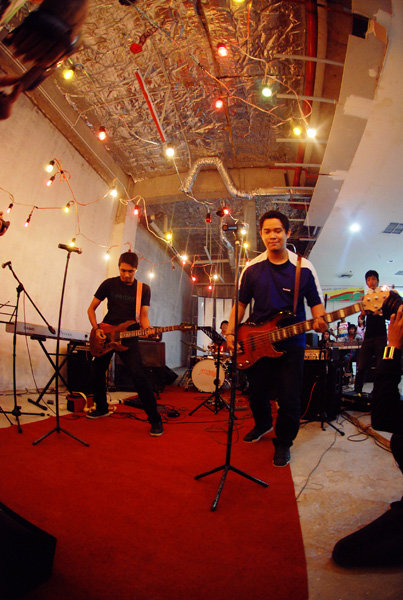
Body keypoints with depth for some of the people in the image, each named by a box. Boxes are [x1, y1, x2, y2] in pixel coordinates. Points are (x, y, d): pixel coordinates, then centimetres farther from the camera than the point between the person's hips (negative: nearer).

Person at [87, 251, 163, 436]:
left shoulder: (143, 289, -1)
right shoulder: (109, 284, 1)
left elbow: (143, 315, -2)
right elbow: (91, 308, 7)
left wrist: (147, 329, -24)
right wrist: (97, 329, -7)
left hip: (128, 336, -3)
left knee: (138, 375, -17)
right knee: (97, 372, 14)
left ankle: (155, 419, -9)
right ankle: (102, 408, 40)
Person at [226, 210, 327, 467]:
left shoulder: (304, 268, -3)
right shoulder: (252, 269, 2)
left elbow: (316, 302, 1)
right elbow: (241, 303, 6)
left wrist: (320, 320, -21)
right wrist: (231, 332, -4)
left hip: (291, 345, -2)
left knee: (290, 400, 2)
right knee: (257, 393, 16)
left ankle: (283, 443, 28)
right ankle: (263, 424, 47)